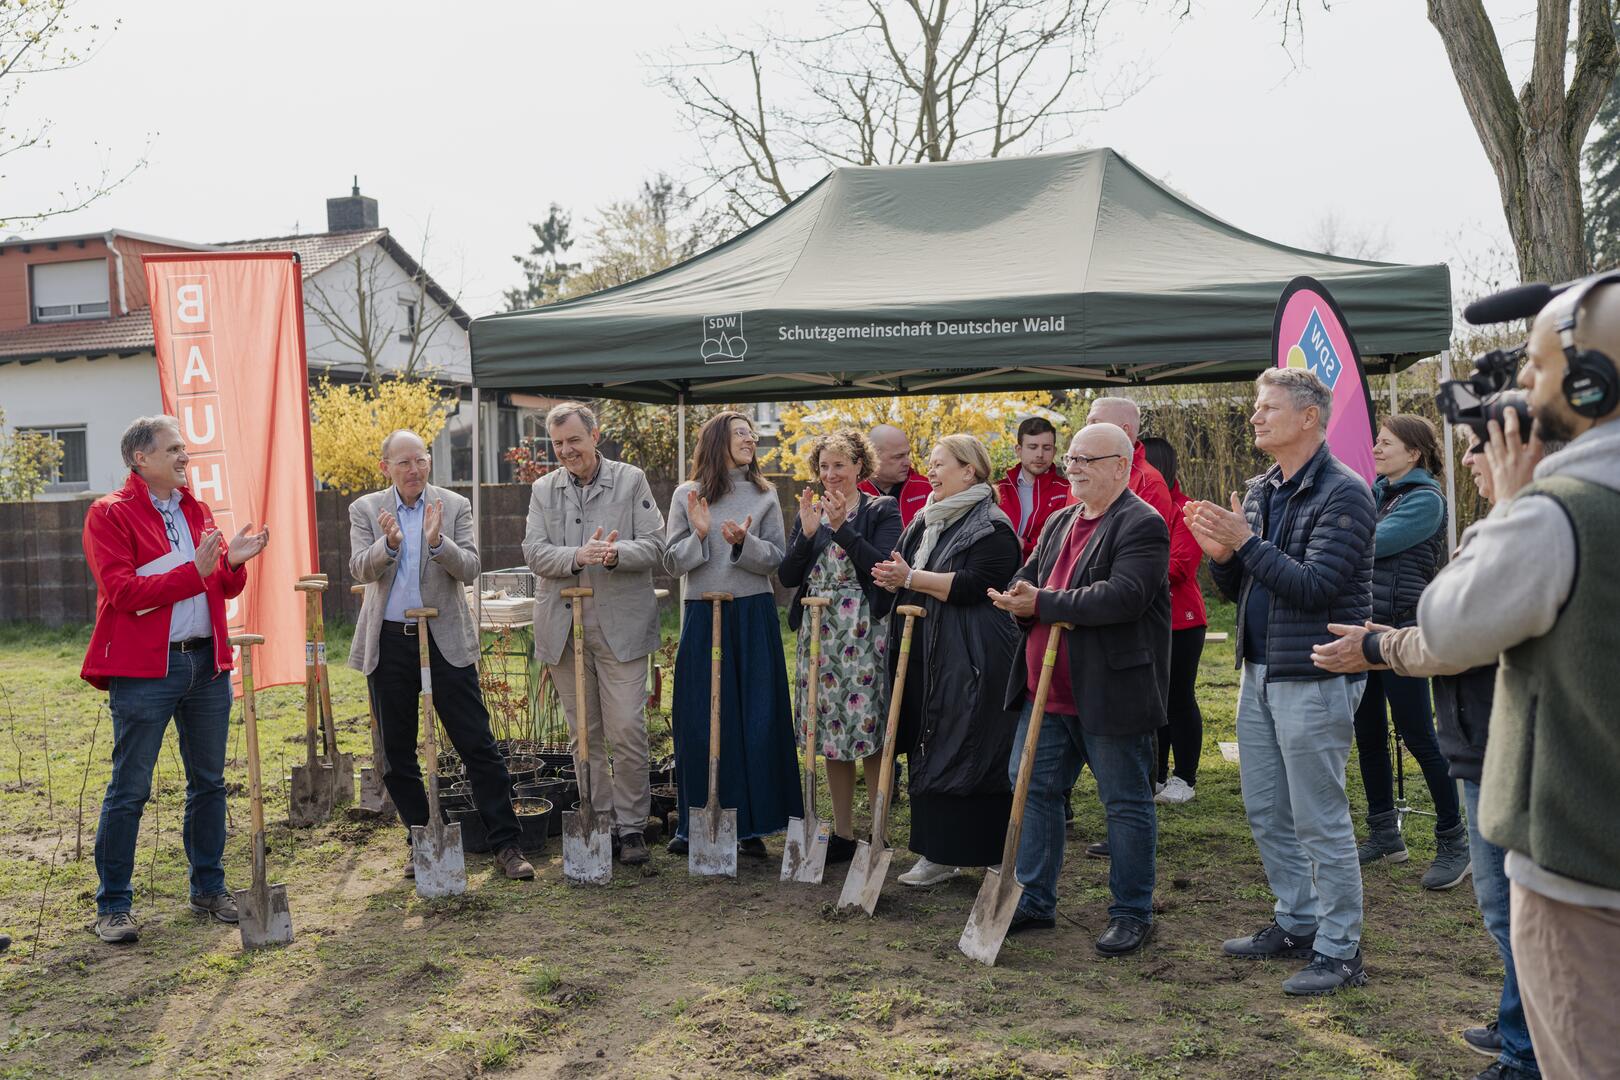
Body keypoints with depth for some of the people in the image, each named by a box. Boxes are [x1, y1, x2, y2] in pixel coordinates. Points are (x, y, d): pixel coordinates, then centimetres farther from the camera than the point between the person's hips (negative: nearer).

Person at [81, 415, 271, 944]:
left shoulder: (197, 511, 13)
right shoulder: (109, 514, -5)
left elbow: (225, 588, 16)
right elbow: (121, 591, -16)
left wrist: (234, 562, -5)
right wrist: (194, 571, -21)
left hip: (206, 663, 6)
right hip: (143, 669, -6)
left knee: (208, 782, 13)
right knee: (129, 790, 0)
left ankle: (209, 888, 25)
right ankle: (113, 905, 11)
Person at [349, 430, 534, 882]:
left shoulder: (454, 506, 2)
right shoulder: (366, 510, 4)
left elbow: (469, 570, -8)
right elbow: (359, 570, -9)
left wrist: (437, 541, -26)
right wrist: (389, 543, -29)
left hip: (445, 640, -1)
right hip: (388, 643, 2)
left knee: (477, 744, -3)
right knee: (396, 752, 9)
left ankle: (506, 845, 4)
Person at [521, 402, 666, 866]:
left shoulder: (631, 480, 3)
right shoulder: (544, 489, 10)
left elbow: (654, 546, -2)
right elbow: (534, 552, 0)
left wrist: (616, 553, -21)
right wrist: (577, 556, -19)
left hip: (620, 624, -3)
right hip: (564, 627, 3)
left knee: (627, 730, -4)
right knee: (584, 734, 9)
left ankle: (631, 824, 8)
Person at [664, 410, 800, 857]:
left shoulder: (764, 495, 6)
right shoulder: (687, 495, 5)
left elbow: (776, 559, 2)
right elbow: (672, 562, 4)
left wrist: (744, 543, -16)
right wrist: (699, 535, -13)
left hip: (753, 617, 0)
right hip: (702, 615, 0)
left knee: (755, 719, 1)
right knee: (699, 722, 3)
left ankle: (751, 825, 11)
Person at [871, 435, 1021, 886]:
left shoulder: (991, 527, -10)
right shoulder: (924, 523, 17)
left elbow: (970, 586, -21)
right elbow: (905, 574, 24)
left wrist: (911, 578, -19)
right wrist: (894, 578, 0)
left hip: (969, 663, -9)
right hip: (922, 658, 9)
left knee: (970, 755, -4)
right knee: (927, 754, 10)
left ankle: (994, 856, 6)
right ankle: (938, 852, 19)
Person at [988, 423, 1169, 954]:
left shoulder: (1142, 525, -12)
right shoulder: (1060, 522, 15)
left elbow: (1123, 596, -25)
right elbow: (1027, 581, 15)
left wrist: (1044, 604, -21)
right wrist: (1022, 601, -10)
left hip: (1111, 695, -8)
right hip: (1049, 691, 8)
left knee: (1126, 803, 5)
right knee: (1033, 787, 13)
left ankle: (1132, 914, 19)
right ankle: (1035, 900, 26)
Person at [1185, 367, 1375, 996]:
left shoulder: (1343, 493, -12)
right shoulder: (1260, 492, 12)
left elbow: (1314, 587, -21)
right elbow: (1237, 590, 14)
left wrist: (1245, 542, -19)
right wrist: (1220, 554, -6)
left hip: (1314, 678, -8)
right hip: (1259, 672, 8)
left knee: (1320, 820, 0)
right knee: (1266, 812, 15)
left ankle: (1340, 950, 13)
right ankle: (1297, 924, 30)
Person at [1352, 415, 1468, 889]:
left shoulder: (1425, 499, -10)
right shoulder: (1379, 493, 13)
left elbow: (1373, 543, -19)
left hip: (1400, 633, -8)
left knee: (1418, 738, -2)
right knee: (1368, 735, 12)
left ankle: (1454, 843, 11)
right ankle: (1384, 835, 24)